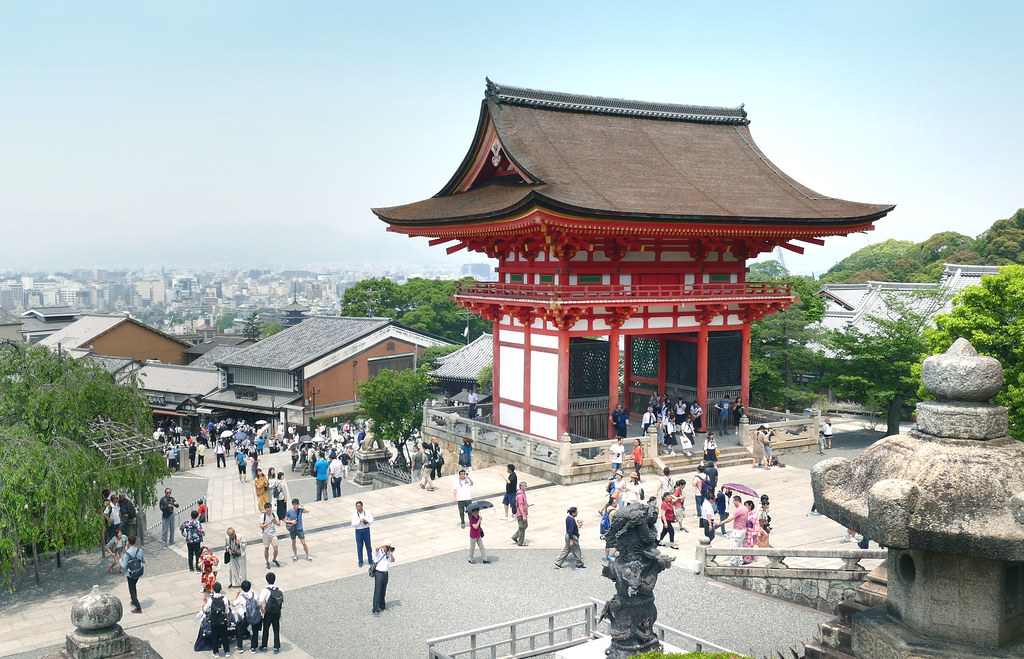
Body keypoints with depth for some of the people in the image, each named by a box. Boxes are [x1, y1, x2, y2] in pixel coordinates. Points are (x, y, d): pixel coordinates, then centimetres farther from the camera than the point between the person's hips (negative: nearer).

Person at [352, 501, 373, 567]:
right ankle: (360, 562, 15)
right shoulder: (354, 514, -5)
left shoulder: (367, 512, 0)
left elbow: (372, 520, 2)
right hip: (358, 531, -1)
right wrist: (360, 521, -23)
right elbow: (353, 525, -10)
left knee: (368, 546, 7)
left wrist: (368, 521, -19)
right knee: (359, 547, 2)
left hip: (366, 530, 1)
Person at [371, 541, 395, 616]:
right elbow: (377, 548, -33)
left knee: (383, 591, 15)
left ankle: (382, 605, 31)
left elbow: (393, 561, 9)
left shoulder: (388, 553, 7)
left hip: (385, 573, 6)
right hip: (378, 573, -6)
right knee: (377, 591, -8)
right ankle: (375, 609, -6)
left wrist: (391, 554, -5)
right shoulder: (379, 551, -11)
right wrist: (385, 545, -38)